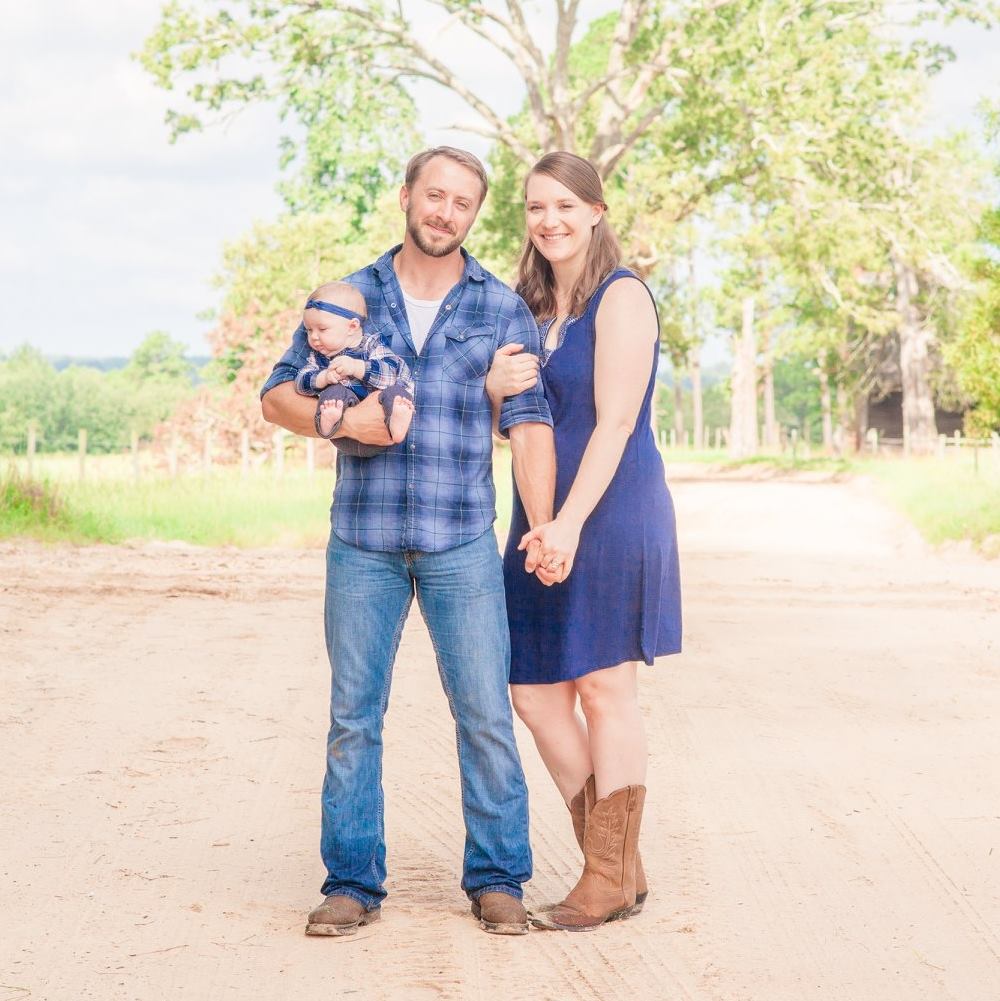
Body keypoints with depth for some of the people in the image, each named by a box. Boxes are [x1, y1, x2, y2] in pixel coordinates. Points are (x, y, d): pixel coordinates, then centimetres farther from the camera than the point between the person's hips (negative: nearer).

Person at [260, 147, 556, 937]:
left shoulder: (502, 310, 5)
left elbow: (529, 421, -3)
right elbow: (277, 395, 10)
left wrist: (544, 527, -16)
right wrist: (339, 419, -11)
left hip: (463, 545, -1)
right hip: (362, 544, 1)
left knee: (487, 714, -1)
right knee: (353, 716, 3)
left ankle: (497, 879, 10)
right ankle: (352, 883, 12)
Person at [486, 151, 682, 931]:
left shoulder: (620, 297, -7)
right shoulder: (533, 309, 15)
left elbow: (614, 422, -15)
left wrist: (570, 522, -22)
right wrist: (495, 389, -6)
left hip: (610, 515, -8)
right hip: (544, 521, 8)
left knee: (604, 690, -2)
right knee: (536, 692, 5)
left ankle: (613, 879, 7)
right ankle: (618, 868, 15)